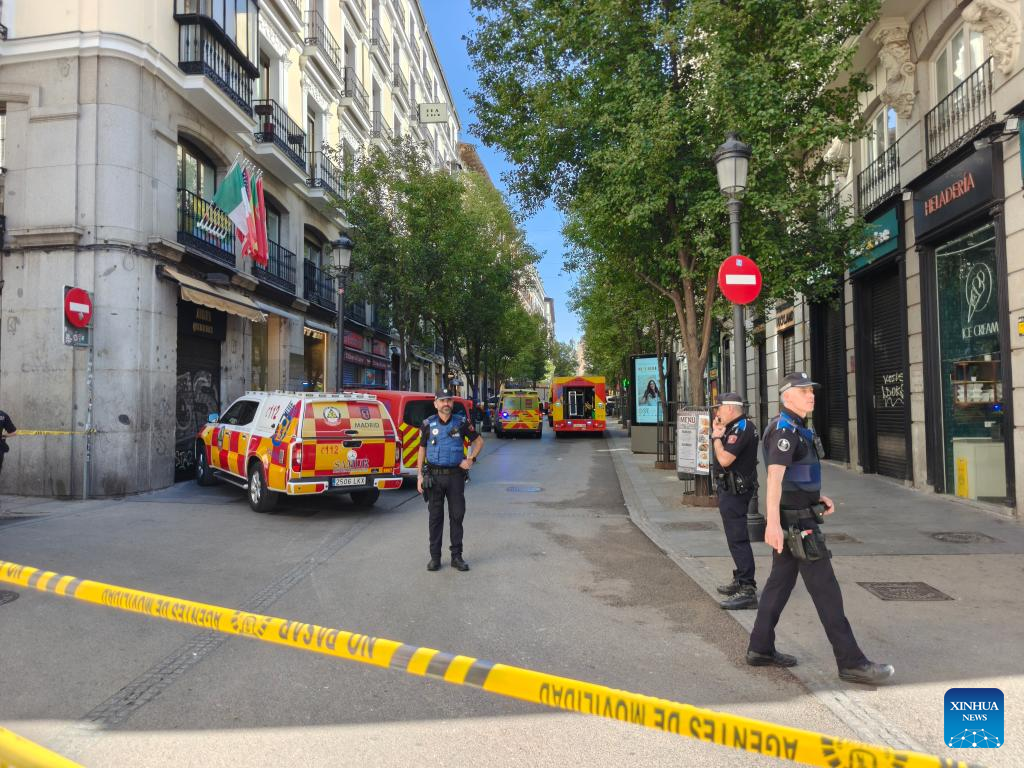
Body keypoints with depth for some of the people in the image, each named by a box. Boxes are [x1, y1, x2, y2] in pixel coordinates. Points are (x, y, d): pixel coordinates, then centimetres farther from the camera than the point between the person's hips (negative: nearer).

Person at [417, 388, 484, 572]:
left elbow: (479, 440, 11)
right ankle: (435, 557, 14)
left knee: (457, 516, 4)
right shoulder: (428, 424, 1)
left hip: (455, 475, 0)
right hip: (434, 476, 0)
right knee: (435, 517, 5)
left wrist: (471, 459, -2)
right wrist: (419, 475, -1)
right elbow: (422, 449, 6)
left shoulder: (461, 422, 0)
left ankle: (457, 556, 14)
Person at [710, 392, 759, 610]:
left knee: (738, 539, -11)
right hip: (731, 489, 11)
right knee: (736, 538, 19)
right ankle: (740, 581, 30)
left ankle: (748, 591, -10)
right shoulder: (735, 427, 15)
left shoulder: (742, 428, -18)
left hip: (736, 492, -11)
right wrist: (718, 433, 6)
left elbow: (724, 459, -26)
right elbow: (722, 456, 18)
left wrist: (716, 437, -11)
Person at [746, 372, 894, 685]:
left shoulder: (794, 428, 15)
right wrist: (773, 523, -34)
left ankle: (760, 649, 20)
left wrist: (818, 497, 10)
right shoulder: (785, 429, -18)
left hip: (793, 517, 10)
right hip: (795, 521, -10)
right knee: (825, 588, -5)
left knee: (781, 581, 13)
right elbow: (774, 477, -27)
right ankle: (851, 662, 2)